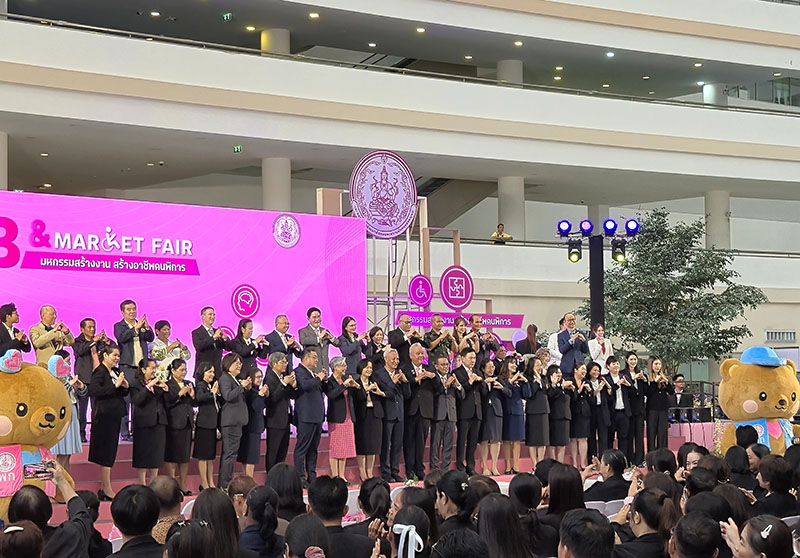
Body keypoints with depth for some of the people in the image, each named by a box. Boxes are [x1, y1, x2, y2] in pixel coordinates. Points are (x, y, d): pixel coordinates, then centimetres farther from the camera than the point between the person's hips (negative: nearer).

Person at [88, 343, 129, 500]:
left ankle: (104, 489, 17)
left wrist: (125, 387, 0)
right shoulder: (100, 372, -11)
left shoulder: (116, 372, 14)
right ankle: (107, 489, 0)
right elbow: (93, 390, -26)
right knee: (106, 453, -5)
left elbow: (122, 394, 22)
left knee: (110, 452, 11)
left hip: (114, 416, 9)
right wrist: (115, 386, -24)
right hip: (104, 416, -9)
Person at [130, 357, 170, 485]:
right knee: (143, 456, -2)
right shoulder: (136, 384, -3)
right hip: (144, 423, -5)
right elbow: (136, 400, -20)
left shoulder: (158, 382, 12)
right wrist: (148, 386, -22)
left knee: (157, 455, 8)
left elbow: (169, 400, 7)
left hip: (159, 423, 5)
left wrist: (165, 387, -9)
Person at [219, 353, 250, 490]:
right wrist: (241, 386, -20)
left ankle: (225, 483, 17)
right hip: (230, 421, -10)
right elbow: (228, 396, -25)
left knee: (229, 453, 12)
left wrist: (247, 388, 12)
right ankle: (225, 484, -8)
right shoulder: (225, 378, -10)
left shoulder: (234, 379, 20)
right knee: (230, 452, -10)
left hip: (235, 421, 10)